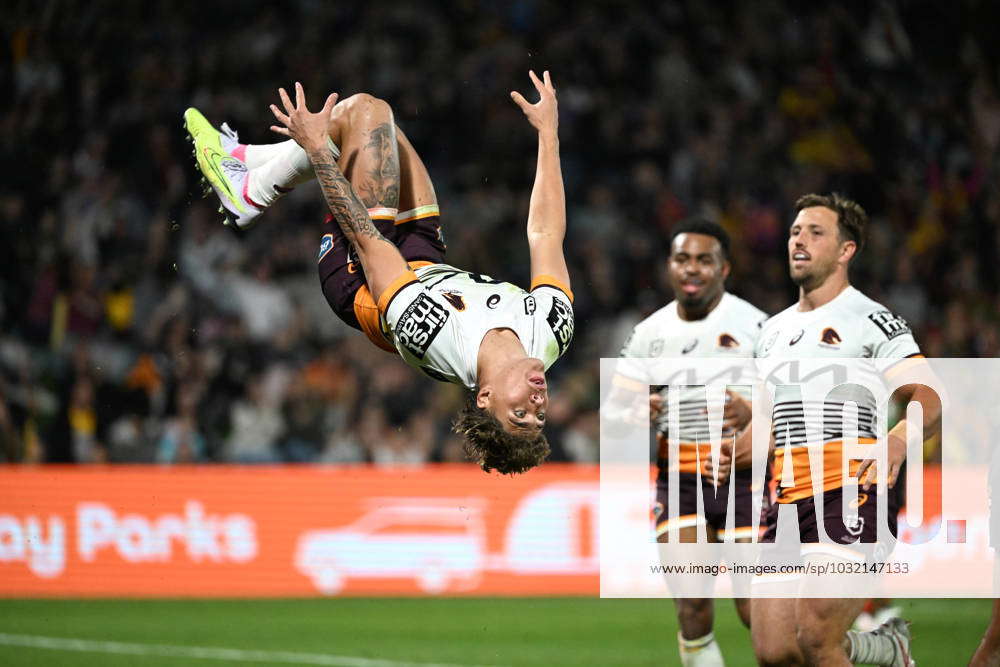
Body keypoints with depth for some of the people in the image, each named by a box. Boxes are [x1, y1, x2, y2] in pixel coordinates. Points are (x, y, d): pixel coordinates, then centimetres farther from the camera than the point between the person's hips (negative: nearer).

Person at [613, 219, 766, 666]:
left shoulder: (753, 325, -4)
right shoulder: (648, 334, 8)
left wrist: (751, 412, -29)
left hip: (743, 477, -3)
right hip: (679, 482, 3)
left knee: (756, 612, -7)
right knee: (692, 608, -8)